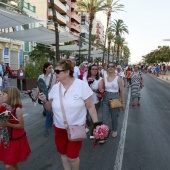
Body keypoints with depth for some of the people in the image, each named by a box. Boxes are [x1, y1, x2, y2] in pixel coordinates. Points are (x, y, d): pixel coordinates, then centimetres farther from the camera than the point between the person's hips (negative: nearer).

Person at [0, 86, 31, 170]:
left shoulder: (17, 109, -21)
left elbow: (21, 126, -19)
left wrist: (7, 124, -25)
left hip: (17, 139, -7)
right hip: (8, 139, 7)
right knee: (12, 163, 20)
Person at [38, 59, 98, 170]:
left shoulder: (82, 85, -16)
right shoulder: (55, 88, -4)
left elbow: (90, 107, -10)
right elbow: (50, 108, 6)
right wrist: (44, 101, -15)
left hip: (77, 127, -4)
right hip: (59, 128, 4)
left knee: (72, 156, 4)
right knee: (63, 153, 19)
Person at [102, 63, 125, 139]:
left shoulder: (118, 78, -6)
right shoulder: (104, 78, 2)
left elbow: (122, 91, -4)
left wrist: (123, 102, -4)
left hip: (115, 99, -2)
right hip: (105, 99, 2)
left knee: (114, 117, 13)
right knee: (104, 118, 0)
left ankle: (114, 130, 40)